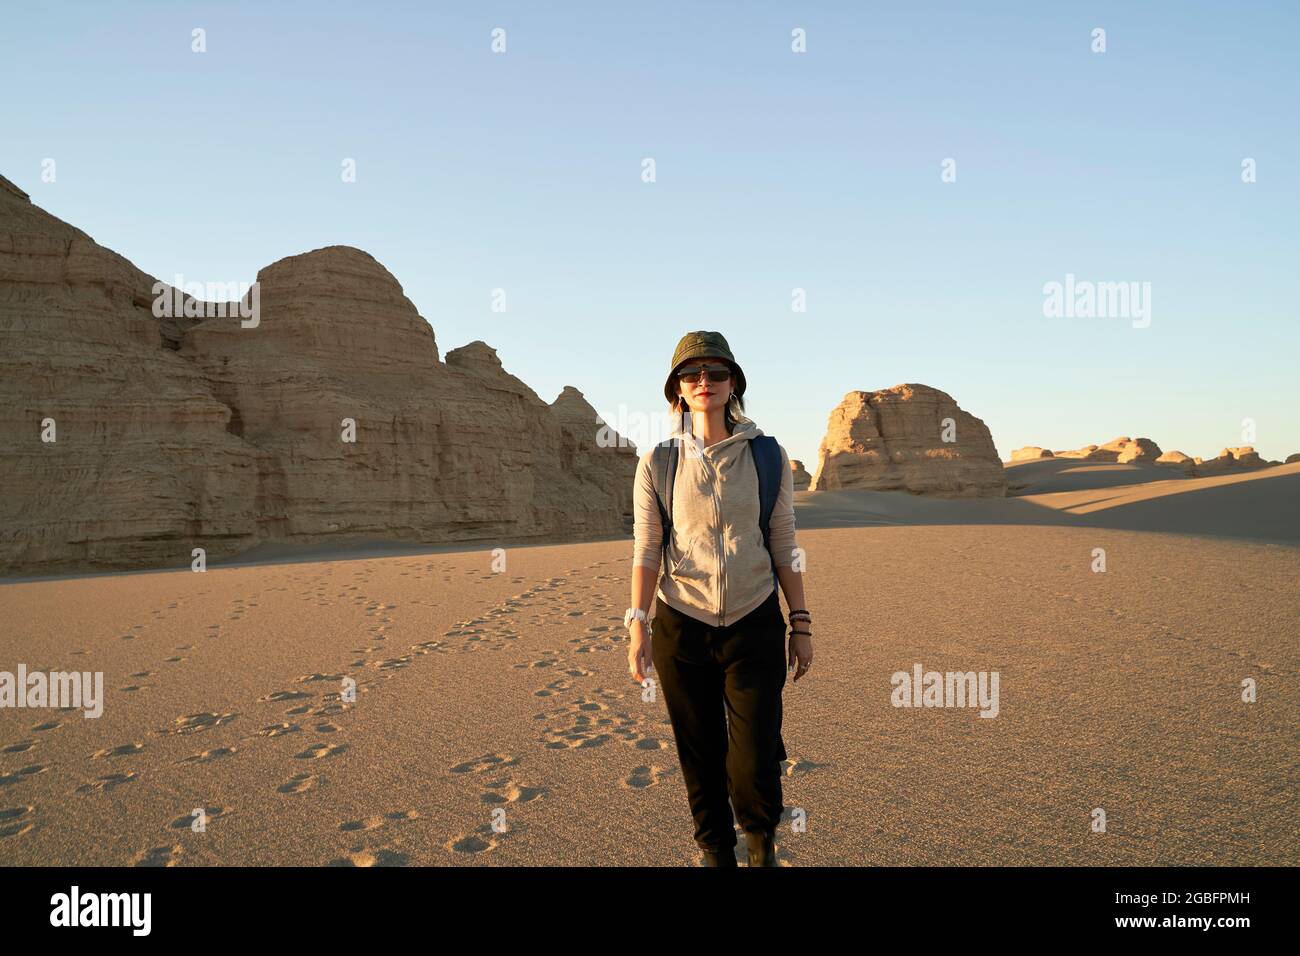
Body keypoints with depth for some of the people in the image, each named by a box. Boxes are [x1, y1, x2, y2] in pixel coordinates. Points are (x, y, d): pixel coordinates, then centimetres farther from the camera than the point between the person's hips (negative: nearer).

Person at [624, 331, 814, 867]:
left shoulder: (769, 457, 0)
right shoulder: (657, 464, -1)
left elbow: (783, 544, 4)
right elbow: (646, 548, 0)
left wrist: (800, 623, 3)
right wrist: (638, 625, -7)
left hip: (755, 626, 0)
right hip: (682, 627, 0)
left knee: (755, 764, -1)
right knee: (700, 760, 9)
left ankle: (761, 839, 32)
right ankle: (715, 852, 34)